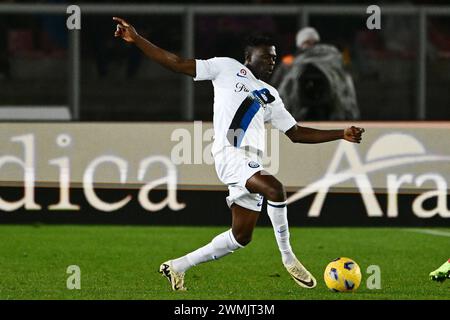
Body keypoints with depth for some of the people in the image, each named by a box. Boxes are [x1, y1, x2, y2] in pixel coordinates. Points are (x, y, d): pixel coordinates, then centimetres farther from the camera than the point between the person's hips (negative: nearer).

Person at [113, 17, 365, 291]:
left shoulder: (270, 96, 24)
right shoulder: (227, 68, 9)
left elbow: (297, 133, 24)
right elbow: (179, 64, 6)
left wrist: (341, 134, 17)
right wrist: (137, 40, -2)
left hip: (252, 164, 7)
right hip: (230, 154, -7)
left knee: (241, 236, 4)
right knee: (275, 189, -30)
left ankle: (177, 267, 18)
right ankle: (288, 258, -15)